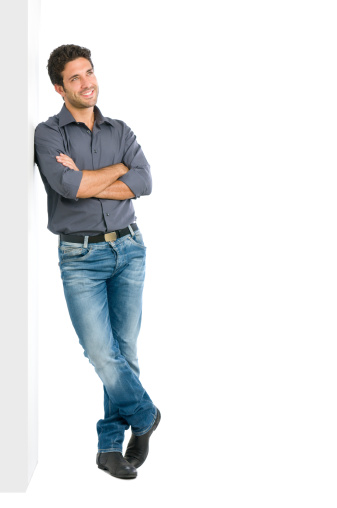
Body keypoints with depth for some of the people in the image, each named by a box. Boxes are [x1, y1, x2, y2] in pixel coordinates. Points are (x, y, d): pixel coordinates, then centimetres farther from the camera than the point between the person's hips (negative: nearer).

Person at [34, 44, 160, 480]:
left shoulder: (121, 132, 11)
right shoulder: (48, 133, 0)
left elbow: (144, 183, -6)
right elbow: (68, 186, -18)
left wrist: (85, 182, -13)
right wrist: (119, 167, -6)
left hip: (128, 249, 3)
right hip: (80, 257, -3)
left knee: (125, 351, 5)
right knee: (101, 352, -10)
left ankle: (110, 445, 18)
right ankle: (144, 416, 16)